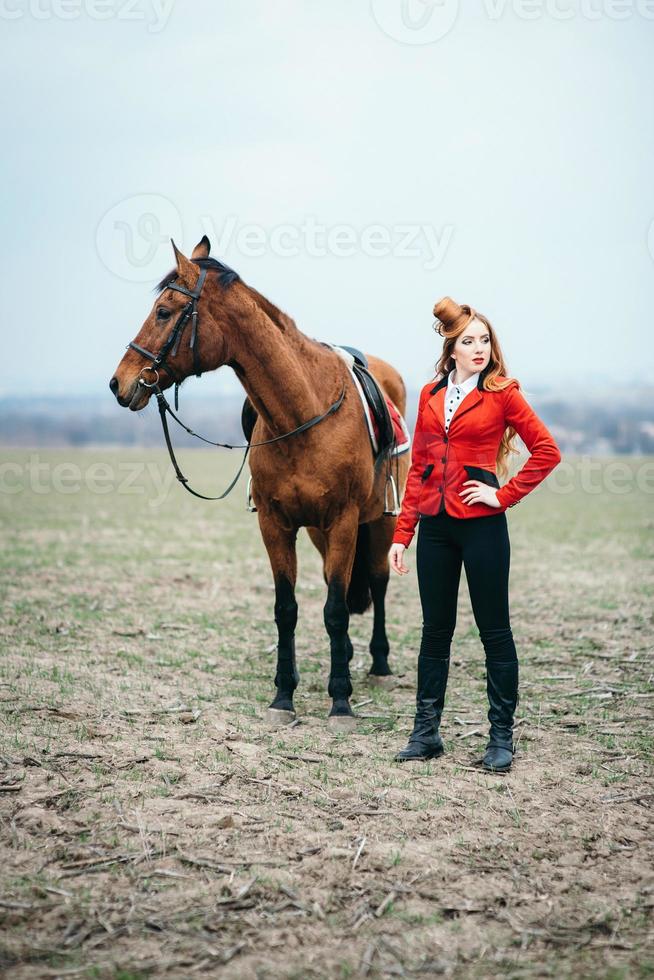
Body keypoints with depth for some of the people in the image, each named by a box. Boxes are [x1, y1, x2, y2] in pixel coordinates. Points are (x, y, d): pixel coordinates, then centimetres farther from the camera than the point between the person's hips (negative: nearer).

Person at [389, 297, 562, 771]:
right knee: (435, 629, 10)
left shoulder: (502, 393, -3)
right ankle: (426, 732, 19)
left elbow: (547, 451, -5)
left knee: (494, 630, 2)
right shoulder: (431, 395, 10)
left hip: (481, 523, -4)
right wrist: (402, 533, 7)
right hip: (435, 524, 4)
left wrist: (505, 495, -9)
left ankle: (502, 737, 11)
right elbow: (418, 467, 11)